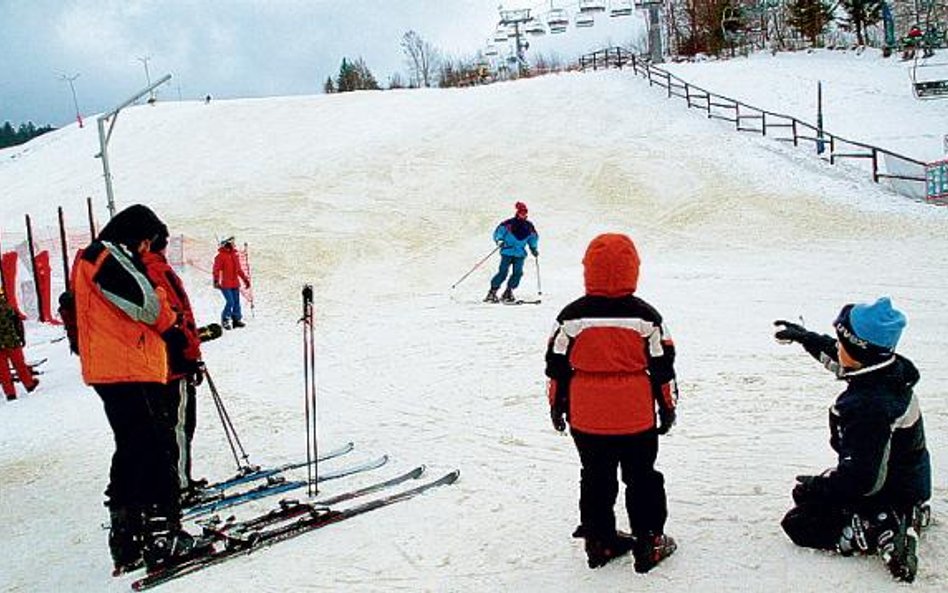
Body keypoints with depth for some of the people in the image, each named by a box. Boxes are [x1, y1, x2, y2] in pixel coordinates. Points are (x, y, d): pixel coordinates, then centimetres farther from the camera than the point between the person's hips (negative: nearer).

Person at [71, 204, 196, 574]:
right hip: (129, 374, -11)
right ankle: (163, 537, -7)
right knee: (158, 452, -9)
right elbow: (147, 305, -17)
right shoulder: (103, 256, -8)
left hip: (112, 374, 11)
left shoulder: (108, 259, 25)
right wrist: (173, 322, 1)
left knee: (132, 453, 14)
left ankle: (128, 546, 20)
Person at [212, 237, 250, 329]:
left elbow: (239, 269, 20)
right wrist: (216, 281, -21)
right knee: (230, 302, -10)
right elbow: (216, 269, -11)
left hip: (235, 284, 7)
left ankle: (237, 319, 20)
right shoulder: (221, 256, -9)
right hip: (226, 285, -6)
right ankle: (225, 320, 7)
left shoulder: (235, 254, 11)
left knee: (236, 302, 9)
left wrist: (245, 279, 19)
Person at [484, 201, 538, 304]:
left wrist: (533, 249, 18)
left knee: (518, 273, -7)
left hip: (520, 254, 4)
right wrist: (499, 241, -19)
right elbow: (498, 232, -3)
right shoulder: (509, 223, -6)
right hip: (507, 252, -4)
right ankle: (492, 292, -2)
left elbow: (533, 238, 25)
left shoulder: (529, 226, 9)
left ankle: (508, 293, 7)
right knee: (503, 272, -11)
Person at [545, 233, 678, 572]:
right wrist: (668, 405, 10)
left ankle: (600, 541, 23)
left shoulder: (572, 317, -8)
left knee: (596, 480, 15)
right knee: (642, 479, 13)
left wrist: (557, 404, 12)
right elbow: (663, 366, -3)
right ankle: (649, 544, 18)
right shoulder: (645, 316, -10)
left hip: (586, 419, 1)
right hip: (637, 418, -1)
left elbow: (557, 364, -1)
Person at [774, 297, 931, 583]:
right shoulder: (892, 369, -8)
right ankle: (905, 516, 16)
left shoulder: (870, 407, -35)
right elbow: (837, 358, 16)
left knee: (798, 524, -5)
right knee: (807, 495, 26)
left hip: (890, 494, -9)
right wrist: (804, 337, 27)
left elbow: (863, 479, -30)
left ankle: (883, 533, -14)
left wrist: (816, 487, -14)